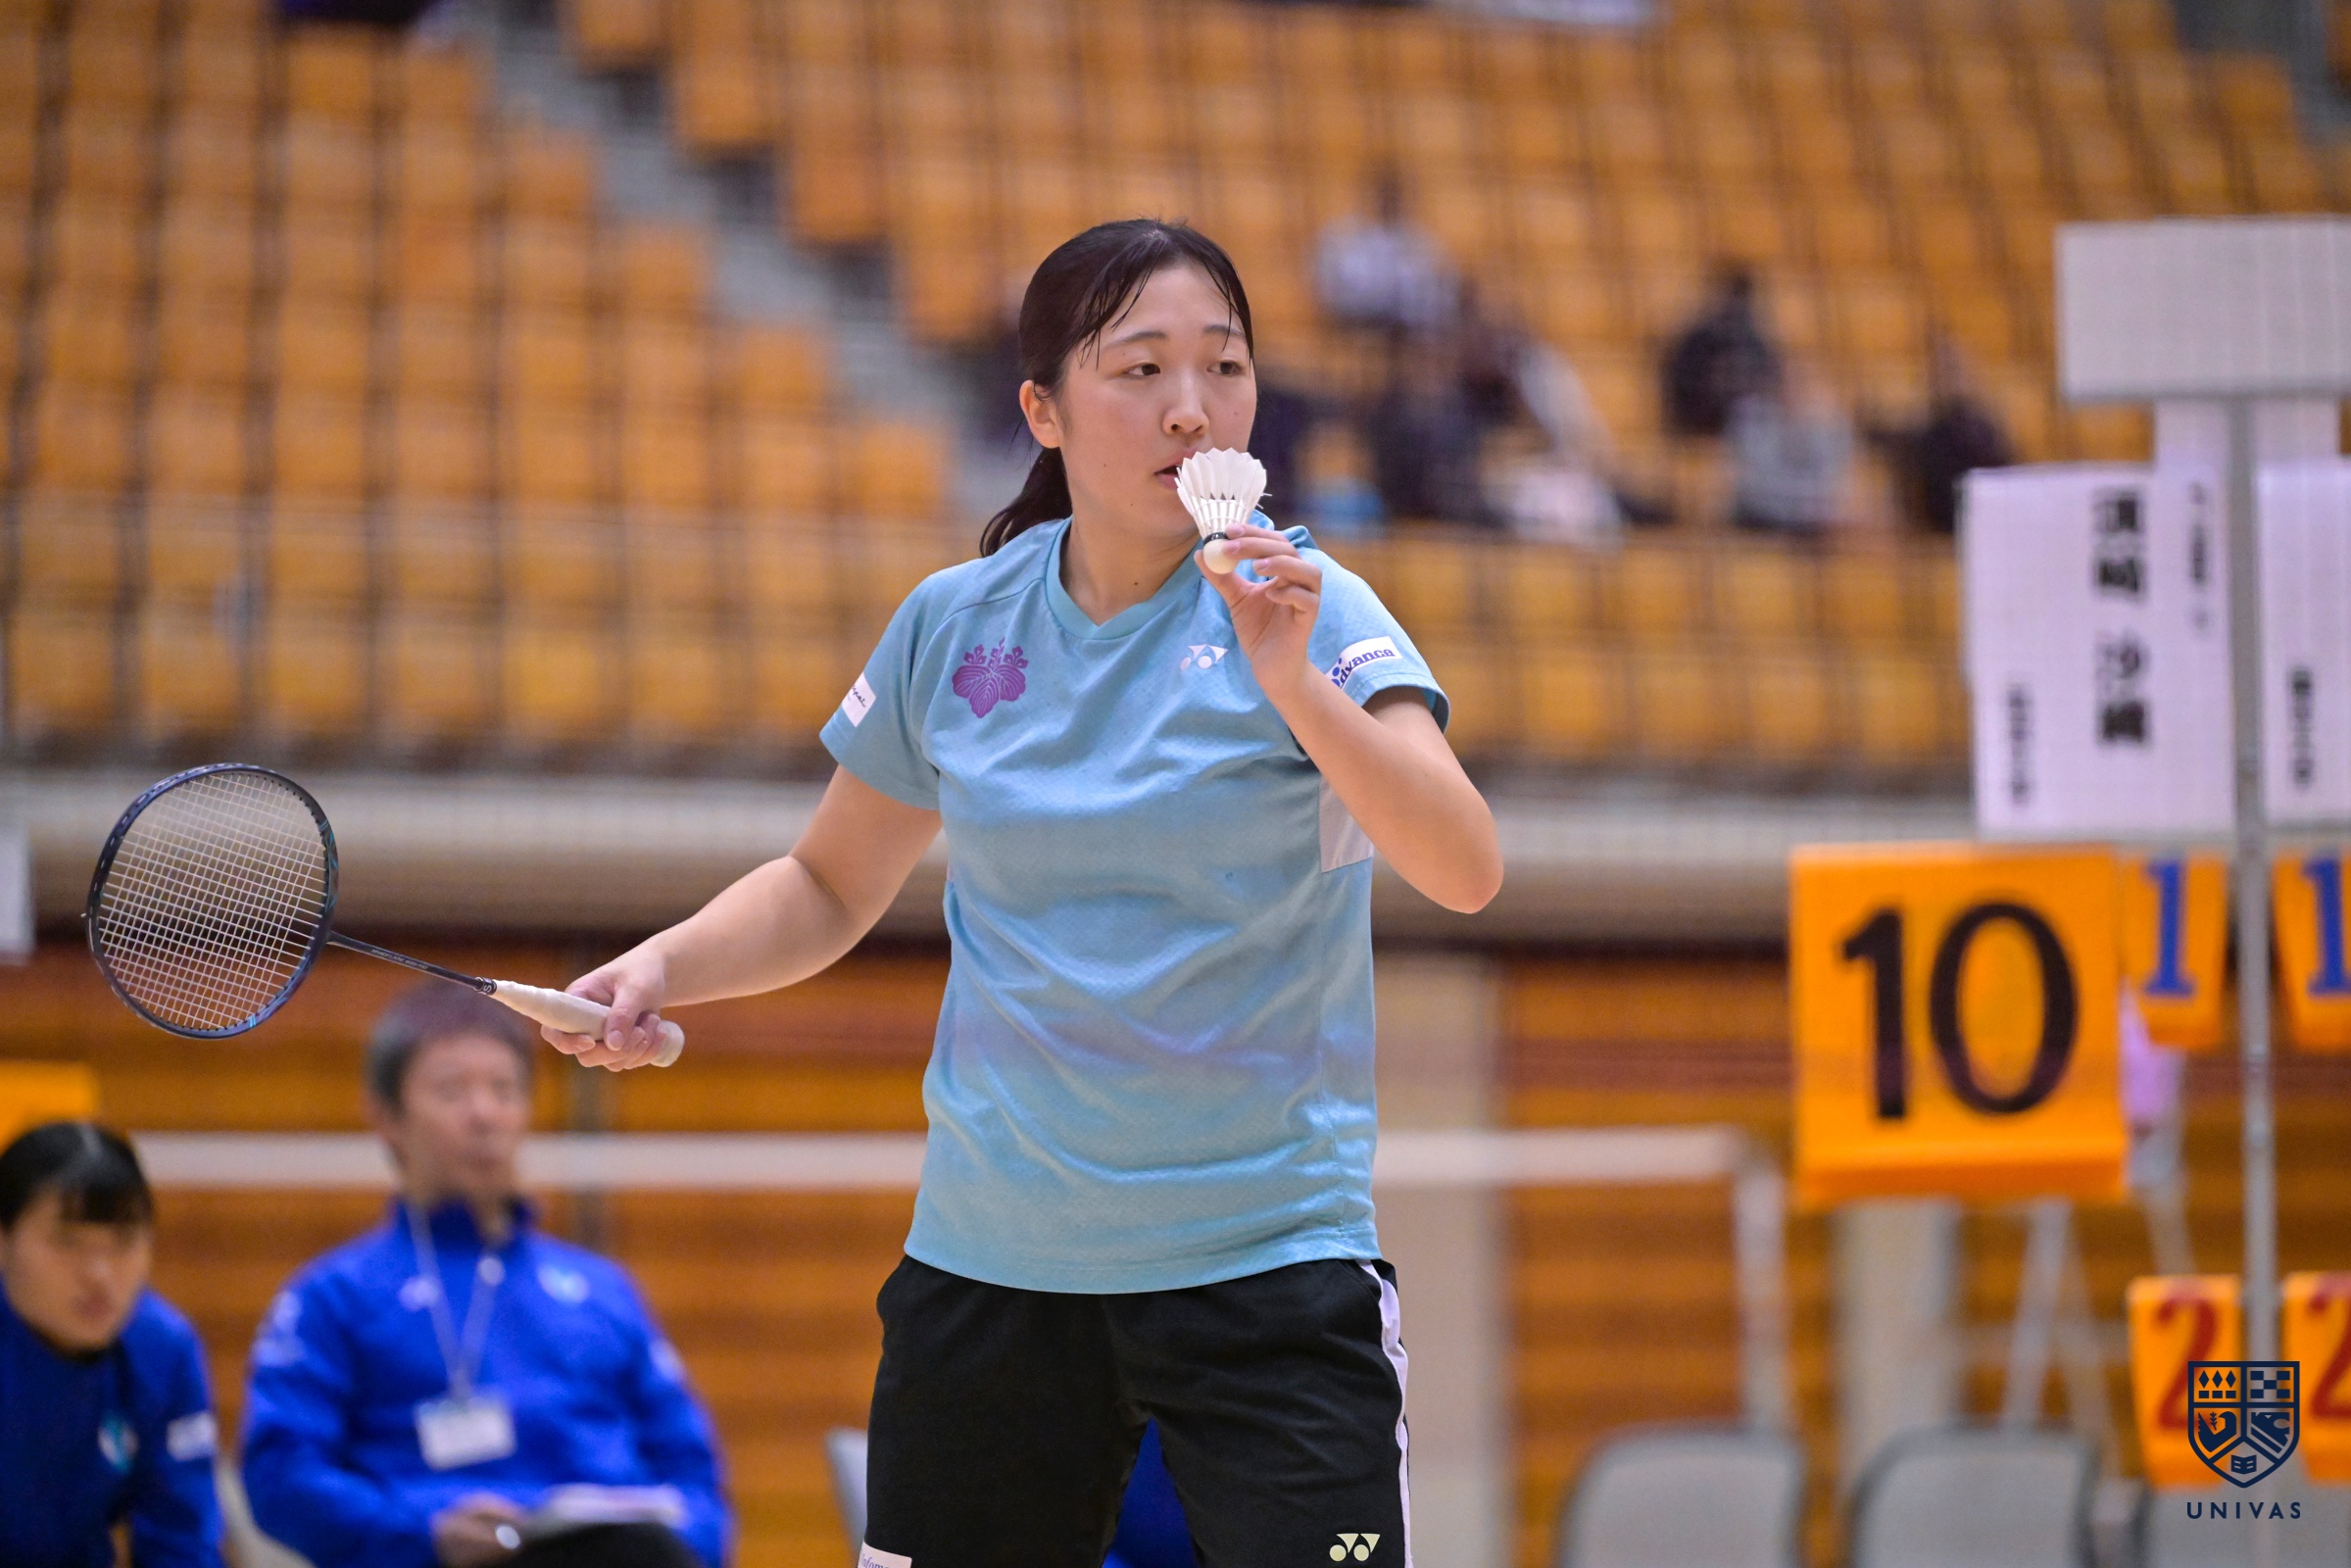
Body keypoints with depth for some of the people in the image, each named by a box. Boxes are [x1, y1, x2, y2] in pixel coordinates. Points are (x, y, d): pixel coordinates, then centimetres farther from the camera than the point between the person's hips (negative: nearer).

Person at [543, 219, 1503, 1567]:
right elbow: (831, 888, 17)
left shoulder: (1295, 607, -8)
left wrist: (1297, 686, -35)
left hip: (1268, 1256, -3)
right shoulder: (954, 627, 3)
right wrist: (660, 970, 0)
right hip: (993, 1251, 3)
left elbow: (1465, 872, -22)